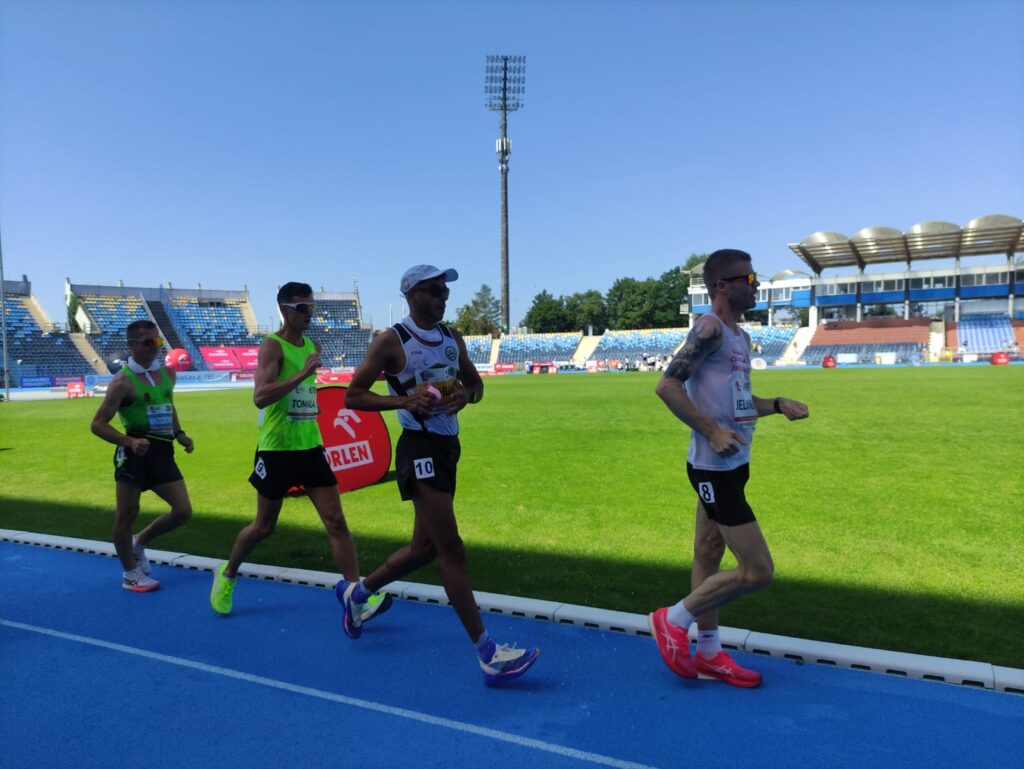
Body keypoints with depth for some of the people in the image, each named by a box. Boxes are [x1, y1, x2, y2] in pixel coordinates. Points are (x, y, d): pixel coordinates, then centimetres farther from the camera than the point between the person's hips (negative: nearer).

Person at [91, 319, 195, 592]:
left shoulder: (168, 373, 10)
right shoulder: (123, 381, -10)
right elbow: (98, 424, -11)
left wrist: (179, 434, 15)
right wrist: (129, 441, -25)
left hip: (162, 452, 6)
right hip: (135, 453, -6)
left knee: (183, 511, 3)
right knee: (127, 513, 4)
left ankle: (139, 543, 30)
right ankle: (130, 574, 22)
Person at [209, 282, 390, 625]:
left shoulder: (313, 346, 10)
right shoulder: (272, 345, -12)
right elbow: (260, 397, -27)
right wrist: (302, 374, -31)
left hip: (310, 448, 5)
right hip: (276, 451, -5)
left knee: (336, 521, -3)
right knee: (263, 527, 11)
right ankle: (226, 574, 39)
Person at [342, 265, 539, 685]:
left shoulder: (452, 338, 11)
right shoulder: (391, 342, -8)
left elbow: (475, 383, 20)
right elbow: (352, 396, -6)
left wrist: (465, 395, -4)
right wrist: (405, 401, -20)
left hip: (448, 446, 8)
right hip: (420, 449, -8)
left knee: (425, 547, 17)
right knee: (451, 550, -9)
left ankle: (357, 592, 41)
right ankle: (487, 653, -2)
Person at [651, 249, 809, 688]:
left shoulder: (739, 336, 14)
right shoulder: (710, 329, -16)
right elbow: (667, 385, -22)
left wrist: (778, 405, 8)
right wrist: (711, 431, -23)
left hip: (731, 467, 10)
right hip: (714, 469, -10)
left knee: (709, 556, 17)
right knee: (758, 571, -5)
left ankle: (709, 652, 30)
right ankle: (673, 621, 10)